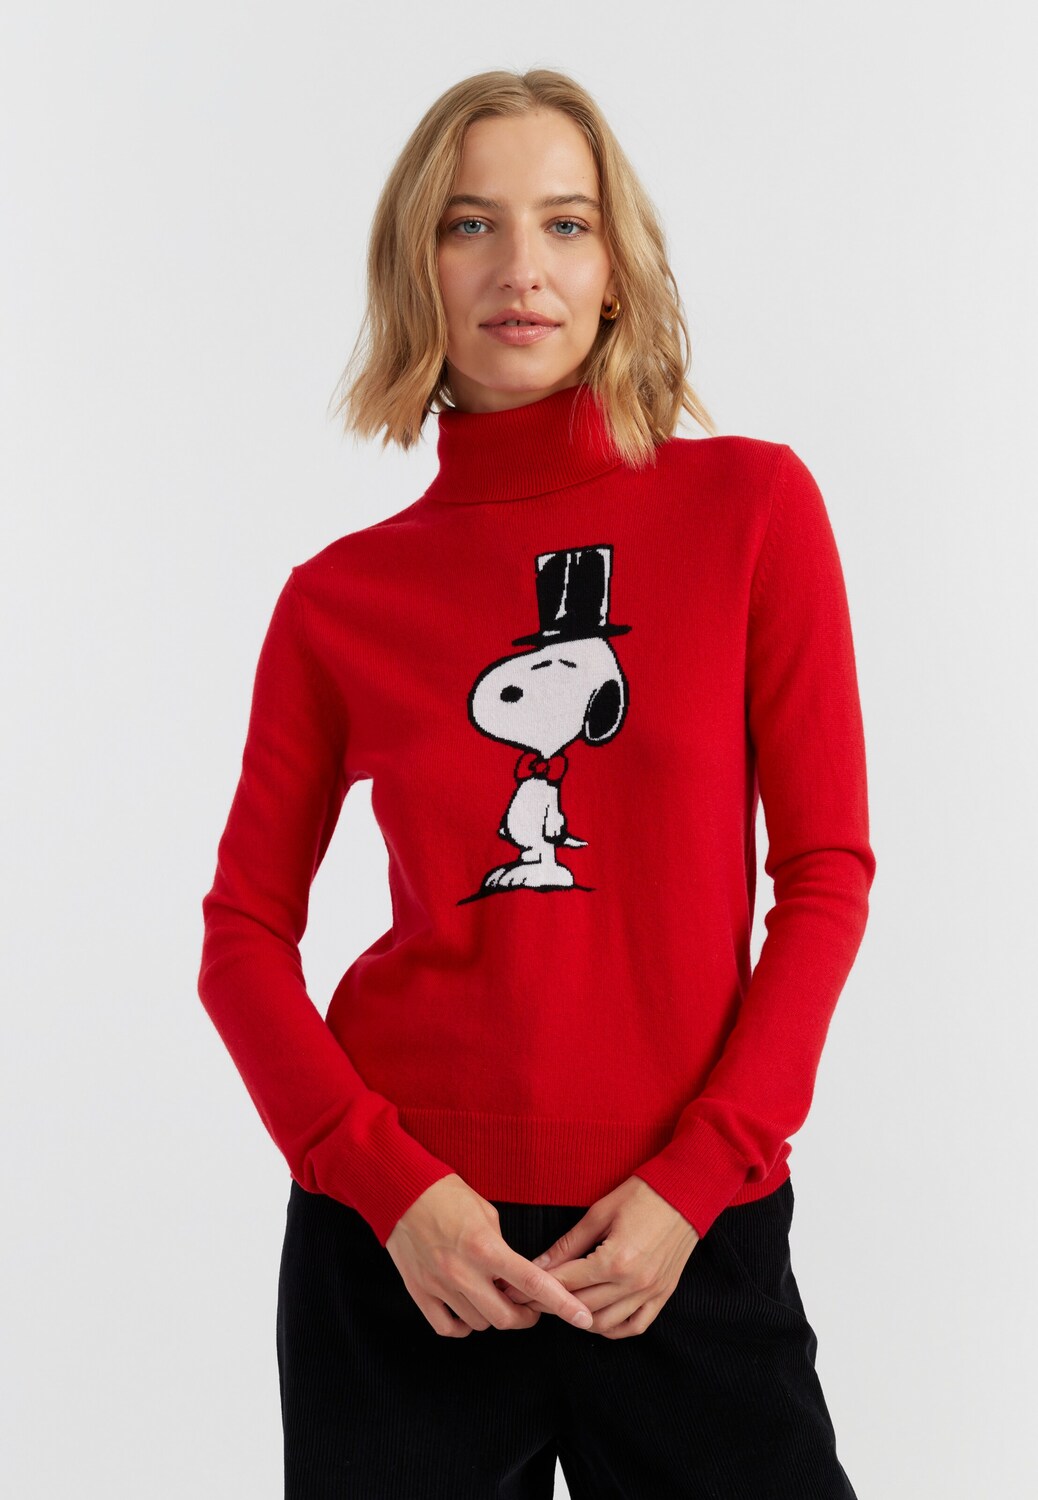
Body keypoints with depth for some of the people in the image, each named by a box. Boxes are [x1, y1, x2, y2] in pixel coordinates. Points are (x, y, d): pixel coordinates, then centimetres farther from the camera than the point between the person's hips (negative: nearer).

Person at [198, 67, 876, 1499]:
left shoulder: (751, 505, -1)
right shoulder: (340, 596, 1)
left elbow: (827, 874, -2)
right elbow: (245, 930, 4)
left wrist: (696, 1178, -10)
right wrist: (389, 1183, -9)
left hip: (687, 1221, 0)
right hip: (399, 1228, 1)